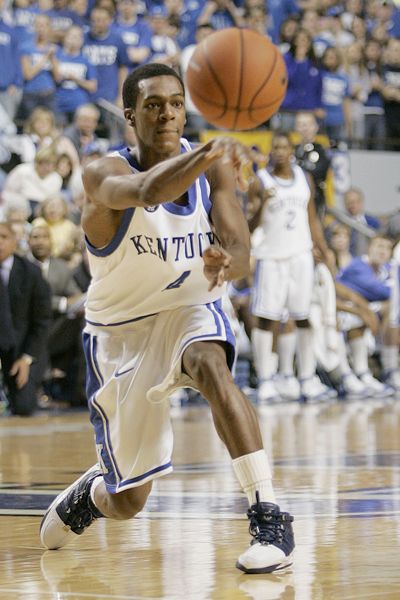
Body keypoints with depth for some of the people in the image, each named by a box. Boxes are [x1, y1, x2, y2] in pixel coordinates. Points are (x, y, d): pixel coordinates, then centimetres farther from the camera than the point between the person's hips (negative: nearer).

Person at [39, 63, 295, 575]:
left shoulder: (214, 168, -11)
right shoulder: (105, 175, -24)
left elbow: (240, 249, -21)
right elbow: (147, 191, -48)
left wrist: (227, 261, -47)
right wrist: (207, 153, -68)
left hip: (190, 310, 1)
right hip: (121, 331, -1)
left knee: (210, 366, -38)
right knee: (127, 503, 7)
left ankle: (269, 518, -37)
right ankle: (88, 493, 46)